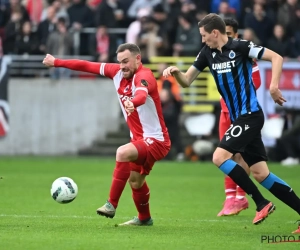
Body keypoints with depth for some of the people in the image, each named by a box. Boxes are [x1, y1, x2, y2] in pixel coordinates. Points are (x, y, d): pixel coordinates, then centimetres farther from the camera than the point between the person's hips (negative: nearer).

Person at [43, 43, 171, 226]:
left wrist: (133, 103, -69)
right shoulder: (117, 72, 0)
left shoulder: (144, 76, -23)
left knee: (123, 153, -32)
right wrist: (57, 62, 12)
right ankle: (144, 218, 48)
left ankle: (112, 205, -25)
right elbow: (88, 66, 8)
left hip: (156, 140, -9)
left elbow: (142, 94, -47)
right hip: (139, 139, 9)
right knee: (135, 181, 24)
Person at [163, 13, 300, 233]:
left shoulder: (240, 47, -12)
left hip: (250, 114, -8)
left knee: (220, 157, -16)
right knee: (260, 174, 4)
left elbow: (276, 57, -12)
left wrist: (274, 86, -22)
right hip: (238, 117, 8)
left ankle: (262, 203, -8)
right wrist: (176, 72, -8)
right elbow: (187, 81, 12)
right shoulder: (208, 53, 9)